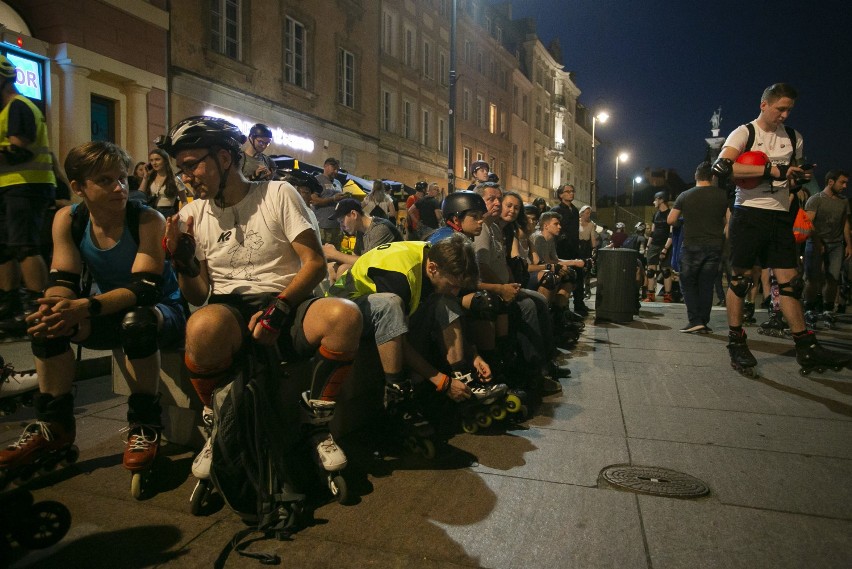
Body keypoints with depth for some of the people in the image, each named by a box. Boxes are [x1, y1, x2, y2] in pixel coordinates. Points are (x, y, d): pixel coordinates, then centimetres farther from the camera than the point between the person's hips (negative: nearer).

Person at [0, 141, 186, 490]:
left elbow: (144, 288, -27)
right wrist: (53, 307, -33)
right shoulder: (67, 220, -4)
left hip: (162, 311, -5)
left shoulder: (148, 221, -19)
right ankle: (54, 426, -5)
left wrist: (85, 307, -42)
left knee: (136, 322, -37)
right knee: (47, 321, -18)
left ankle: (144, 425, -18)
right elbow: (63, 280, -9)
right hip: (111, 315, 5)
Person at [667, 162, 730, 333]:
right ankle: (704, 322, 9)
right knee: (706, 285, 7)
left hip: (691, 245, -1)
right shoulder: (722, 195, 2)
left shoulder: (685, 196, 0)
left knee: (688, 283, 9)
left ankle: (695, 320, -2)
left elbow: (670, 220, 2)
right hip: (715, 246, 2)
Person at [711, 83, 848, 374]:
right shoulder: (743, 133, -2)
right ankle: (736, 343, 10)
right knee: (739, 278, 1)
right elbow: (722, 166, -21)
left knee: (789, 281, 3)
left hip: (780, 216, 5)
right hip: (748, 214, -5)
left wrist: (800, 176, 3)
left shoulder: (793, 138, 15)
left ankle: (806, 347, 7)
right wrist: (771, 169, -24)